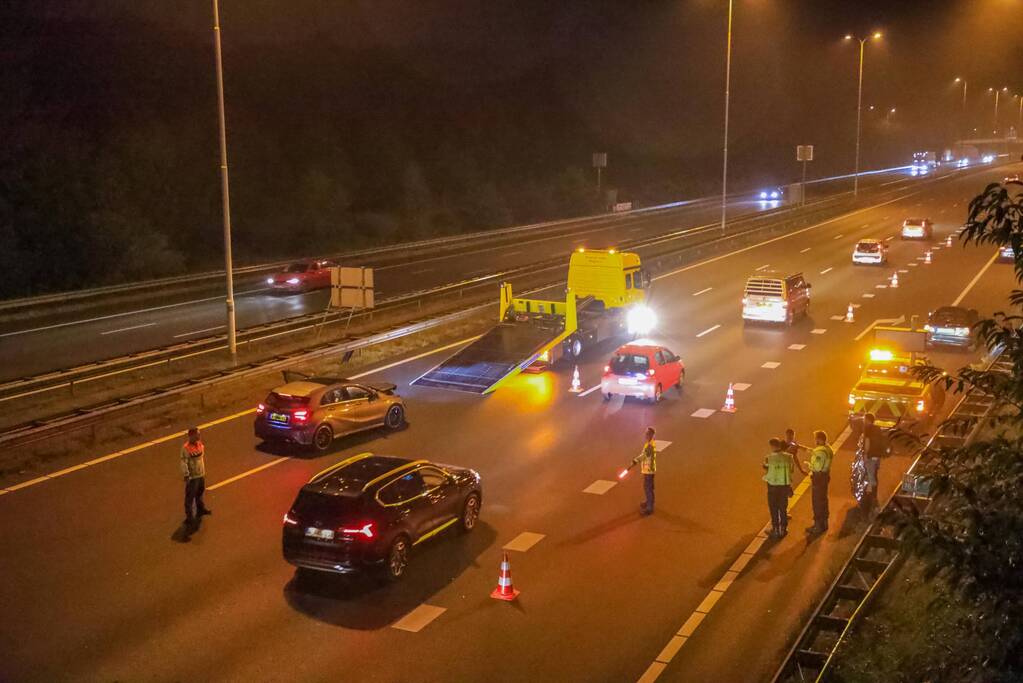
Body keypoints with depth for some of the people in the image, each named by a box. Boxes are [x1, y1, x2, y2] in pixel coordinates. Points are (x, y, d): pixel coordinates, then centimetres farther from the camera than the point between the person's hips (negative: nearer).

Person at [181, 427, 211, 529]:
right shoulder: (186, 448, -24)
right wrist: (186, 476, -23)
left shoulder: (200, 443, 0)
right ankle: (190, 518, 9)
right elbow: (184, 463, -22)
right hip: (192, 476, -8)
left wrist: (204, 470, 20)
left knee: (200, 492, 27)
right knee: (190, 497, 1)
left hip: (201, 474, 8)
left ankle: (200, 509, 49)